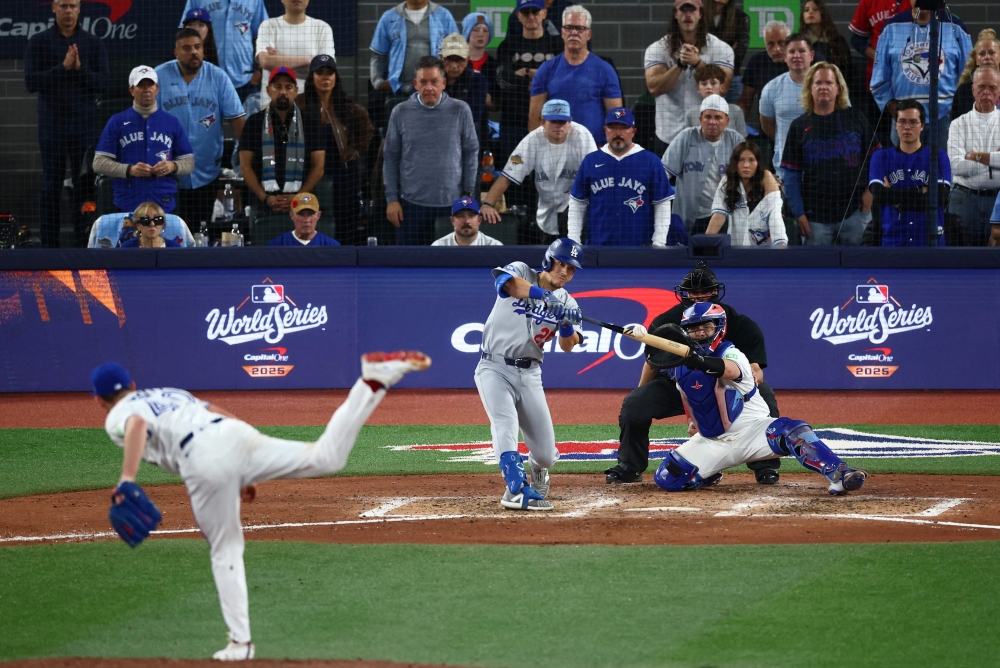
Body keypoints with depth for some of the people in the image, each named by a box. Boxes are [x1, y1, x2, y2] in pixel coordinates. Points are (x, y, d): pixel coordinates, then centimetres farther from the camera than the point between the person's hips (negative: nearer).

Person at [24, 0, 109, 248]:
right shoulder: (39, 42, 3)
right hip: (52, 125, -1)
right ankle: (49, 245, 3)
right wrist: (63, 68, -15)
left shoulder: (93, 43, 7)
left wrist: (80, 69, -16)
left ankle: (83, 244, 5)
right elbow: (31, 82, -6)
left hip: (85, 124, 1)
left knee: (83, 187, 1)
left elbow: (103, 82, 0)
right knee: (51, 188, 1)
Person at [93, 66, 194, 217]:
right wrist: (130, 170, -11)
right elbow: (99, 163, 4)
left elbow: (189, 163, 14)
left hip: (165, 206, 1)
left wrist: (173, 166, -8)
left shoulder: (172, 123, 14)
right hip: (126, 207, -1)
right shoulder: (117, 122, 9)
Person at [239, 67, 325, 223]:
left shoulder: (310, 122, 11)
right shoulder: (254, 122, 11)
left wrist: (299, 197, -6)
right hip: (264, 206, 0)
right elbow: (246, 166, 7)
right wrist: (265, 198, -6)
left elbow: (318, 167, 7)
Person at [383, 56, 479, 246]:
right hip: (411, 203, 0)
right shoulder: (400, 113, 0)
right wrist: (391, 198, 0)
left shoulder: (460, 111, -2)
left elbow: (471, 153, 4)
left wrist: (468, 194, 2)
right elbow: (391, 158, 4)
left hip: (451, 203, 0)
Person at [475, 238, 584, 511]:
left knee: (546, 453, 2)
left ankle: (538, 472, 36)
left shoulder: (566, 303, 5)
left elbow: (567, 346, -8)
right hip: (495, 368, -4)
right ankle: (517, 489, -37)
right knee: (505, 423, -30)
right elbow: (507, 281, -31)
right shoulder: (521, 272, -5)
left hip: (529, 374, 4)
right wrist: (544, 294, -46)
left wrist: (568, 326, -30)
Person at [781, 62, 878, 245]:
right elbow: (792, 175, 5)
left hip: (855, 210, 0)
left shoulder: (855, 119, 7)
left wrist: (870, 190, -4)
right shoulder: (799, 126, 7)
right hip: (817, 215, 0)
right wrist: (799, 214, -2)